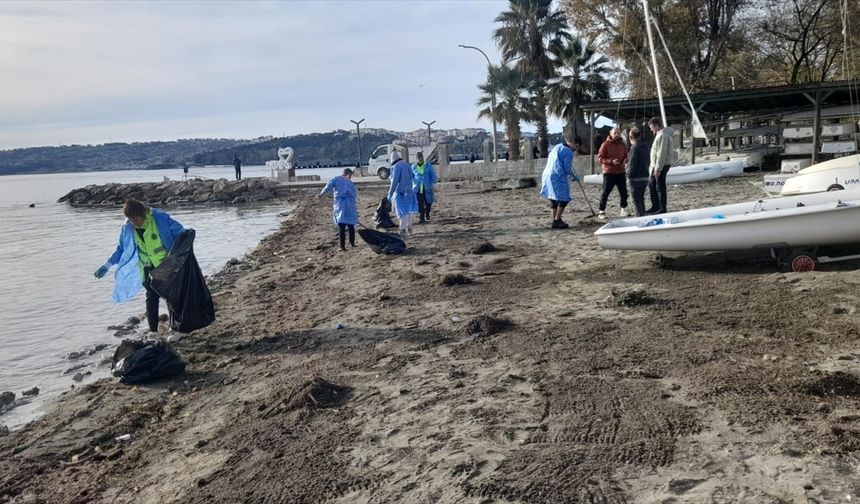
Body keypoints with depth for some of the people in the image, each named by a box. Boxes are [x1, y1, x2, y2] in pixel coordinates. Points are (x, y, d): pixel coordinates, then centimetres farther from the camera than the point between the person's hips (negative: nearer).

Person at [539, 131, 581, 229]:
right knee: (563, 199, -3)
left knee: (554, 199, 14)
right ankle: (557, 221, -5)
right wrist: (574, 176, 5)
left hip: (547, 175, 9)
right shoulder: (568, 151, -8)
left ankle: (555, 221, 17)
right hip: (557, 177, -9)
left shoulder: (557, 147, 19)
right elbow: (567, 167, -12)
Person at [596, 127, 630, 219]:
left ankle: (624, 209, 21)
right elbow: (600, 158, -9)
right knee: (605, 193, -4)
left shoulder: (622, 144, 9)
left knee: (624, 192, 5)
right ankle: (601, 211, 4)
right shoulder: (605, 144, -7)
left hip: (620, 172, 4)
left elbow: (626, 156, 21)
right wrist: (611, 161, -21)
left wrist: (624, 160, -3)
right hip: (609, 173, -4)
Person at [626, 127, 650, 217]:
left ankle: (640, 217, -3)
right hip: (645, 177, 8)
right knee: (641, 199, 18)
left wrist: (629, 175, -9)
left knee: (636, 200, -1)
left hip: (636, 178, -8)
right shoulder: (645, 146, 9)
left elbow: (633, 164, -20)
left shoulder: (635, 147, -16)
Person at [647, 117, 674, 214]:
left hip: (661, 166, -10)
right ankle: (655, 206, 26)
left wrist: (658, 169, -23)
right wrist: (653, 166, 20)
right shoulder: (659, 135, 16)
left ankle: (662, 209, 2)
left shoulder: (663, 135, -17)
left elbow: (662, 153, -22)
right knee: (651, 184, 17)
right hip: (656, 166, 10)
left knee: (660, 187, -5)